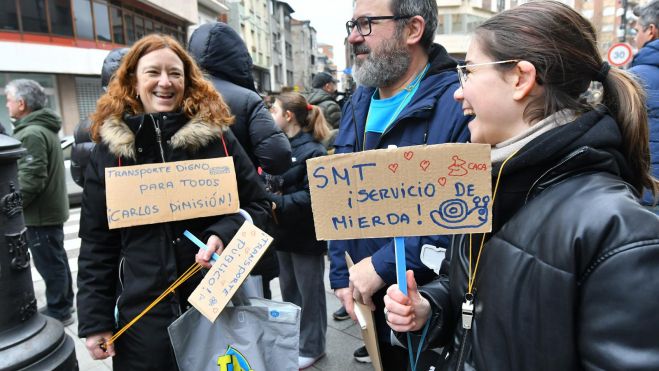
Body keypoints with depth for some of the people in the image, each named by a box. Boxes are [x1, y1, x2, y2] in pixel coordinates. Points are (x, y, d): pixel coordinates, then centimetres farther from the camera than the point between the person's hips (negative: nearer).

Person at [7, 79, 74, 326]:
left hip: (40, 212, -10)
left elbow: (32, 179, -25)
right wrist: (15, 203, 20)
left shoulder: (32, 133, -20)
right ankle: (64, 304, 30)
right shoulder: (44, 129, 13)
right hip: (51, 207, 10)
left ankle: (58, 312, 12)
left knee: (49, 263, 1)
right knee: (56, 259, 18)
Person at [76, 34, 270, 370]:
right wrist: (95, 320, 1)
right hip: (142, 309, 1)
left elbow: (256, 204, 1)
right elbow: (96, 242, 3)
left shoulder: (215, 134, -3)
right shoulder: (110, 148, 0)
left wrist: (224, 235, -18)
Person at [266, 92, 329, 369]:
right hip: (284, 231, 7)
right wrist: (264, 200, -9)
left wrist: (277, 204, -26)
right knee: (288, 291, 20)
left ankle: (311, 347, 27)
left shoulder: (313, 151, -15)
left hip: (306, 235, -7)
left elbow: (313, 196, -21)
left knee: (309, 293, 9)